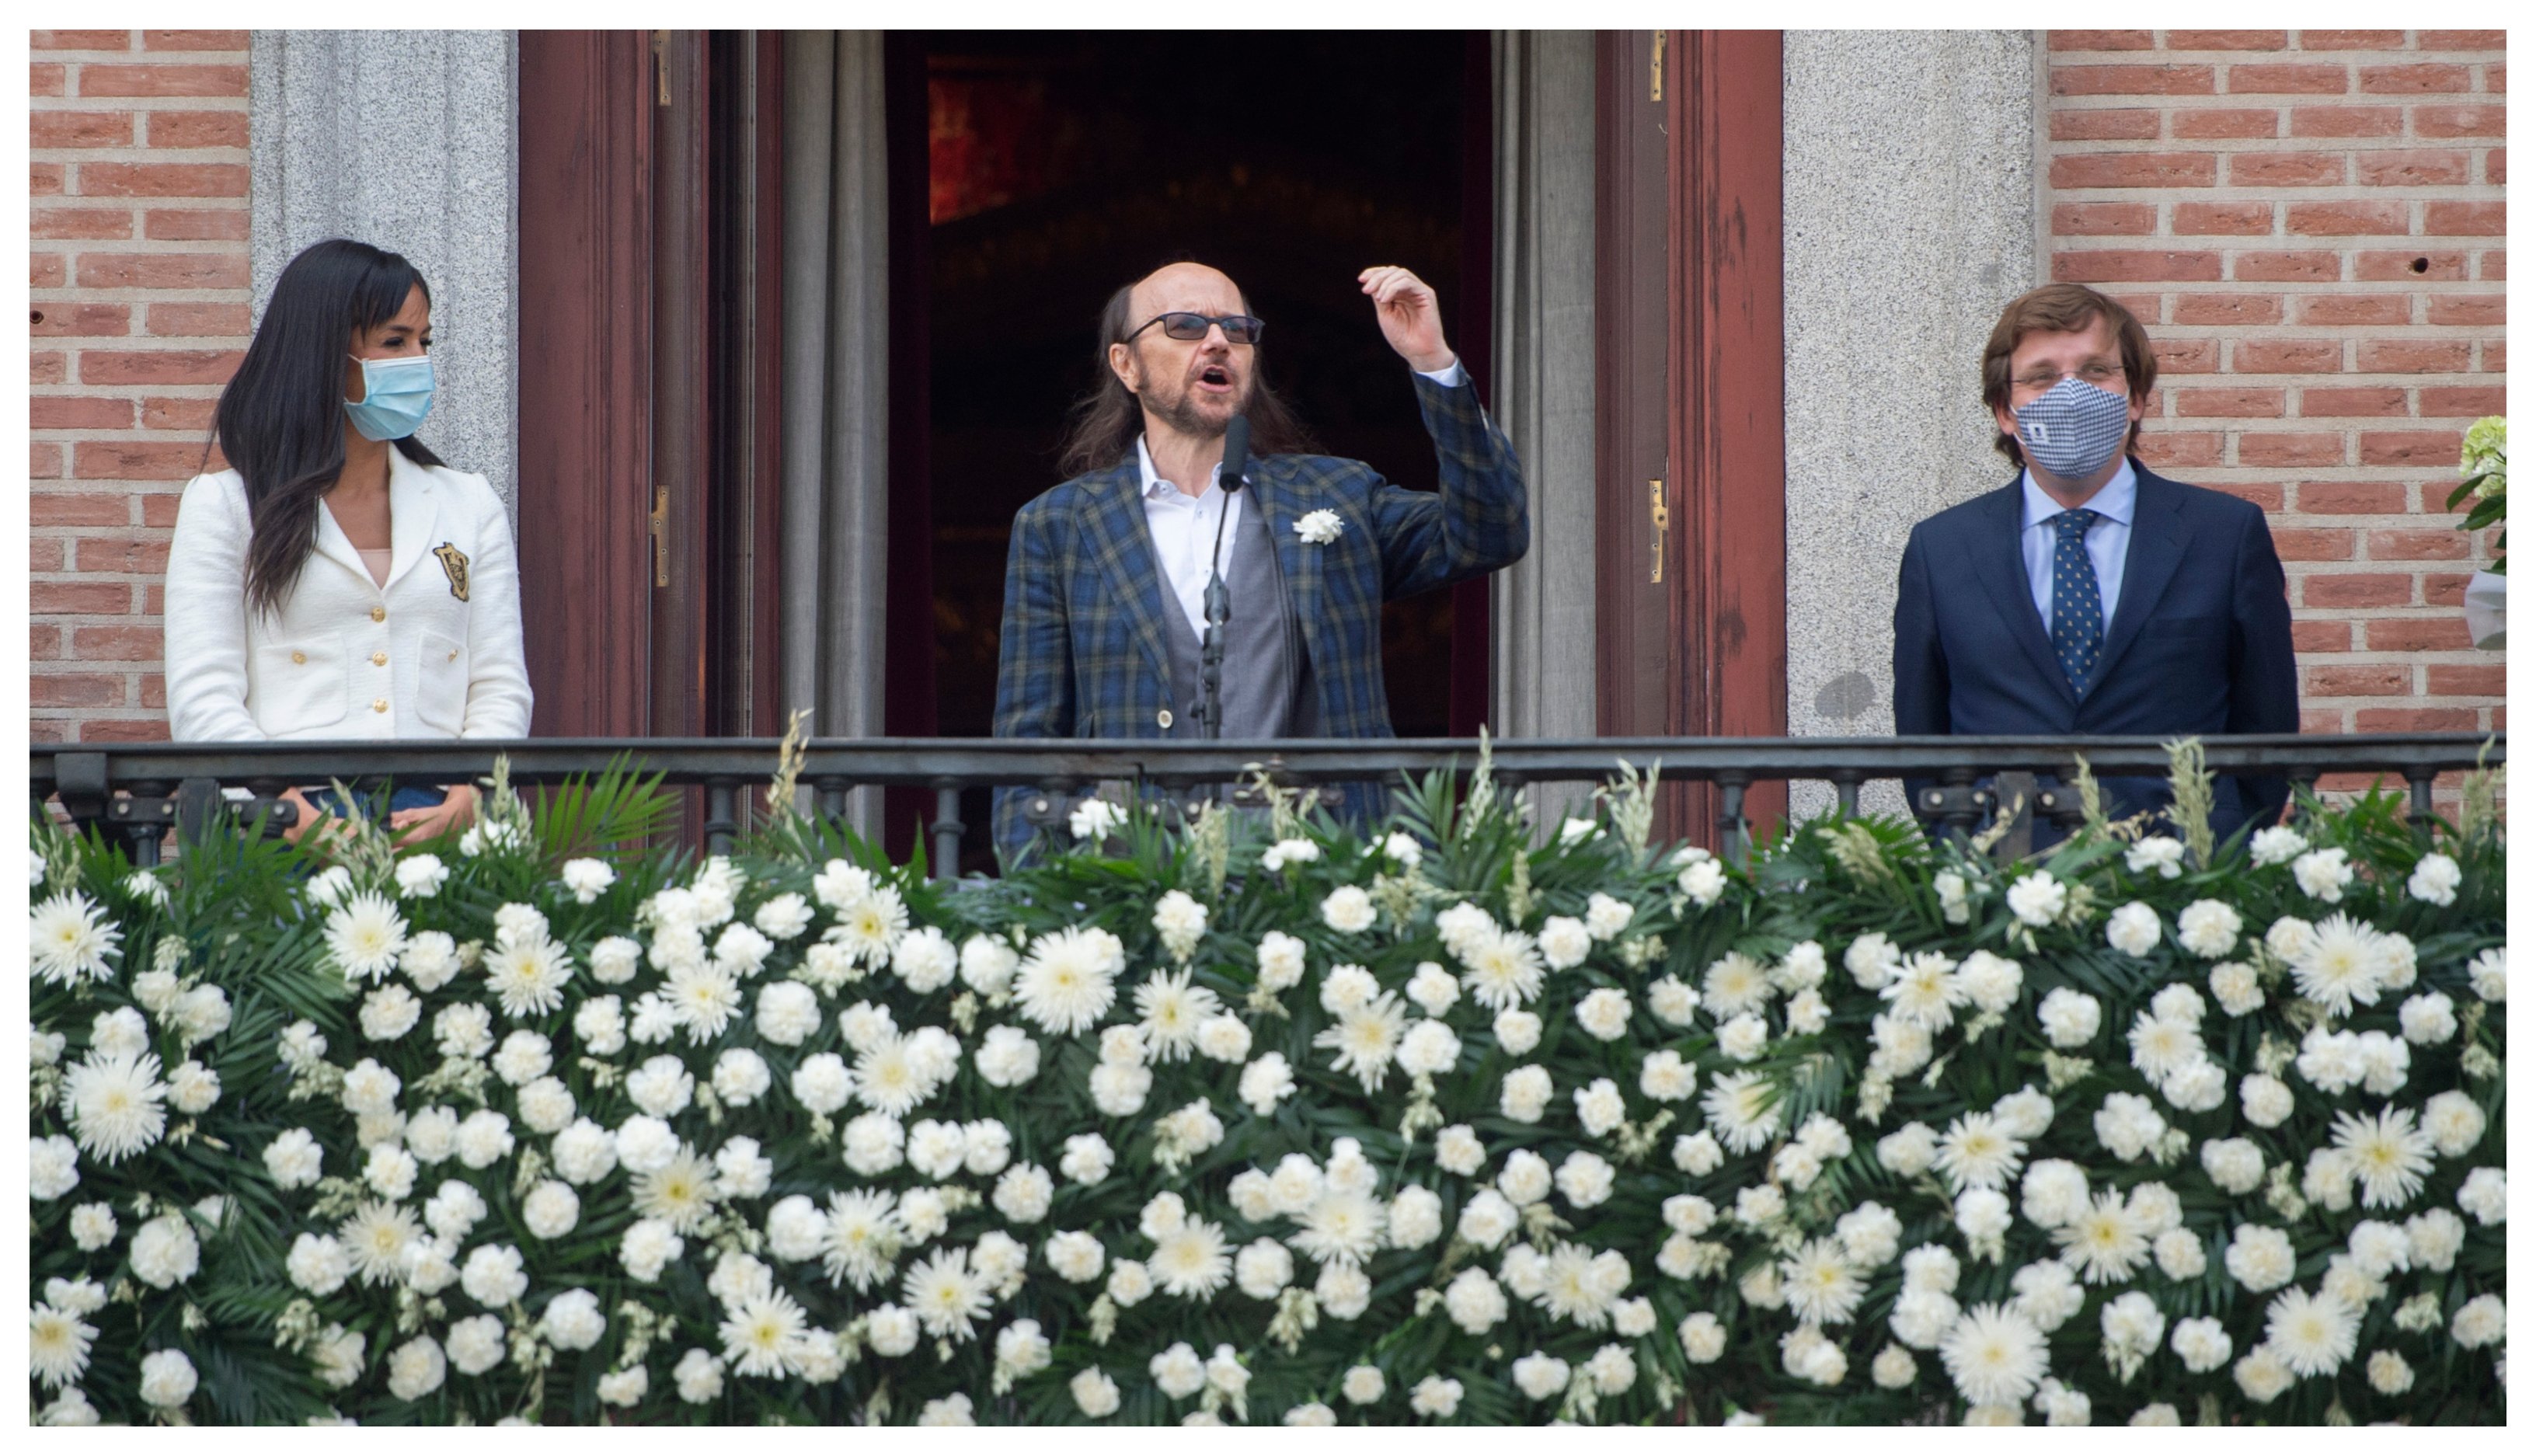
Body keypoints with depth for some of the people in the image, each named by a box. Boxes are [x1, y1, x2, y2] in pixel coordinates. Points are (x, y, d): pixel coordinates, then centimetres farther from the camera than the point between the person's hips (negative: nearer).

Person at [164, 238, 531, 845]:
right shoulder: (225, 507, 11)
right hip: (293, 827, -2)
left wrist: (469, 796, -8)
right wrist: (294, 811, -16)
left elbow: (501, 687, 14)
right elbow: (202, 701, 1)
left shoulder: (470, 506, 20)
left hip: (435, 822, 2)